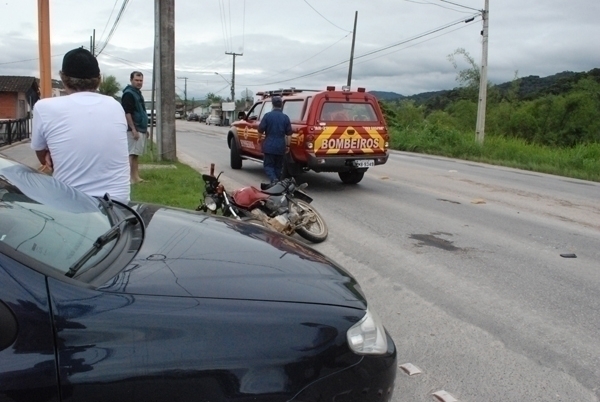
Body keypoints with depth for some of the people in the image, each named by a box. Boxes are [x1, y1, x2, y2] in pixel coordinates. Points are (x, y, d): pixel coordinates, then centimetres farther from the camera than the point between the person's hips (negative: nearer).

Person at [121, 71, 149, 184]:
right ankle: (133, 178, -6)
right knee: (133, 154, -8)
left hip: (141, 129, 10)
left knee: (136, 154, 12)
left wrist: (145, 129, 23)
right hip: (134, 130, -10)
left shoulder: (138, 93, 18)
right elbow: (127, 113, -20)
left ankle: (136, 176, 17)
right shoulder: (128, 94, -13)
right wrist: (133, 129, -24)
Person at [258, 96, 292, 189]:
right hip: (280, 147, 3)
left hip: (269, 146, -3)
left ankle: (274, 180, -20)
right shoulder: (285, 117, 1)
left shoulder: (268, 115, -7)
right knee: (278, 166, 14)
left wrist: (260, 137, 16)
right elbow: (288, 133, 3)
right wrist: (287, 145, 12)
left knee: (268, 165, 3)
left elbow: (261, 129, -4)